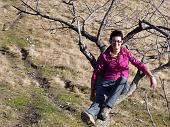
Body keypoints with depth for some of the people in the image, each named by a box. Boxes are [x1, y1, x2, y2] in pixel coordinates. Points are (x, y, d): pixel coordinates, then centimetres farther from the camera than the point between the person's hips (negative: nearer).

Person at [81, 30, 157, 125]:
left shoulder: (126, 53, 7)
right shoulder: (104, 56, 2)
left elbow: (139, 64, 6)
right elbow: (95, 74, 3)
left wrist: (151, 76, -6)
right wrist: (92, 92, 1)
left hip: (122, 85, 1)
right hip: (106, 83, 0)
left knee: (122, 78, -37)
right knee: (100, 97, -35)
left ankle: (107, 107, -49)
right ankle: (91, 115, -68)